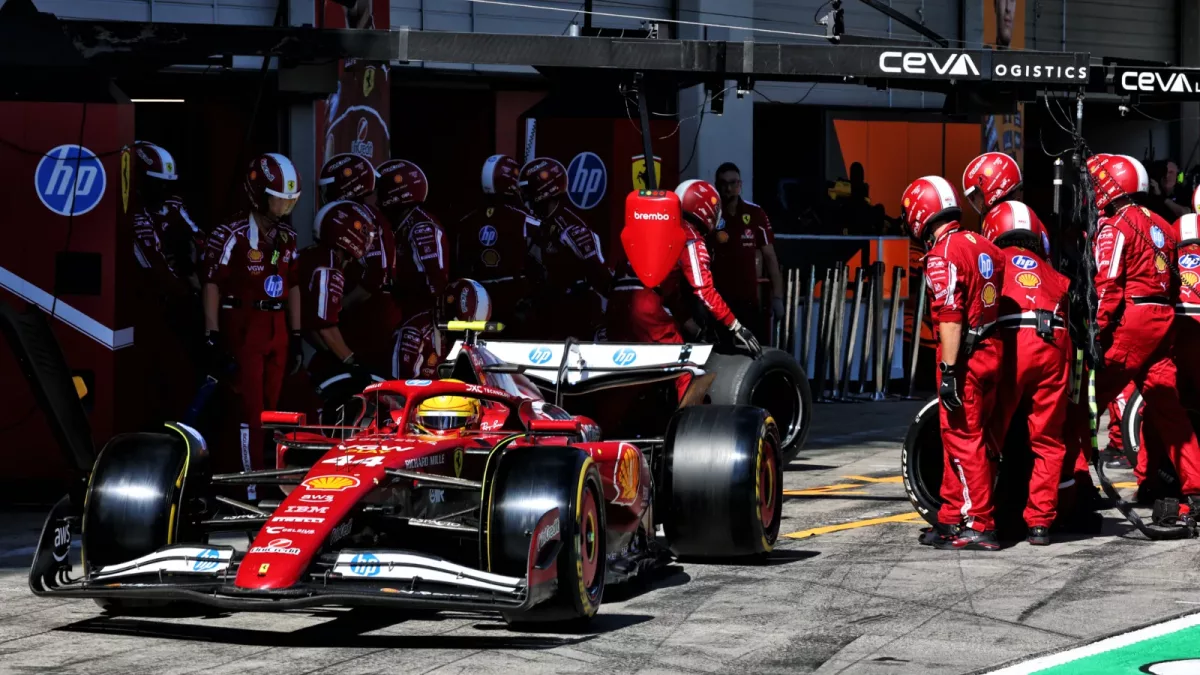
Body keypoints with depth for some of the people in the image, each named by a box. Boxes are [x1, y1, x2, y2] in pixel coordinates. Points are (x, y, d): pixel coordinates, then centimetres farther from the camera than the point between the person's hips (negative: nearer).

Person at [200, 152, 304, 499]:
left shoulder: (287, 238, 12)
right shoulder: (232, 234, -11)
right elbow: (212, 285, -12)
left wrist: (295, 337, 15)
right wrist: (212, 337, -15)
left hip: (276, 329, 7)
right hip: (242, 328, -7)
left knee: (269, 406, 9)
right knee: (249, 408, -9)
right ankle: (249, 484, -6)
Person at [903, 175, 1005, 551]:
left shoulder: (943, 253, -13)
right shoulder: (983, 246, 12)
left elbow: (951, 318, -20)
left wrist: (948, 372, -20)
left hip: (965, 354, -9)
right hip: (991, 350, 9)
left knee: (963, 439, -4)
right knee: (959, 438, 16)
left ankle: (979, 526, -4)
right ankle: (951, 520, 22)